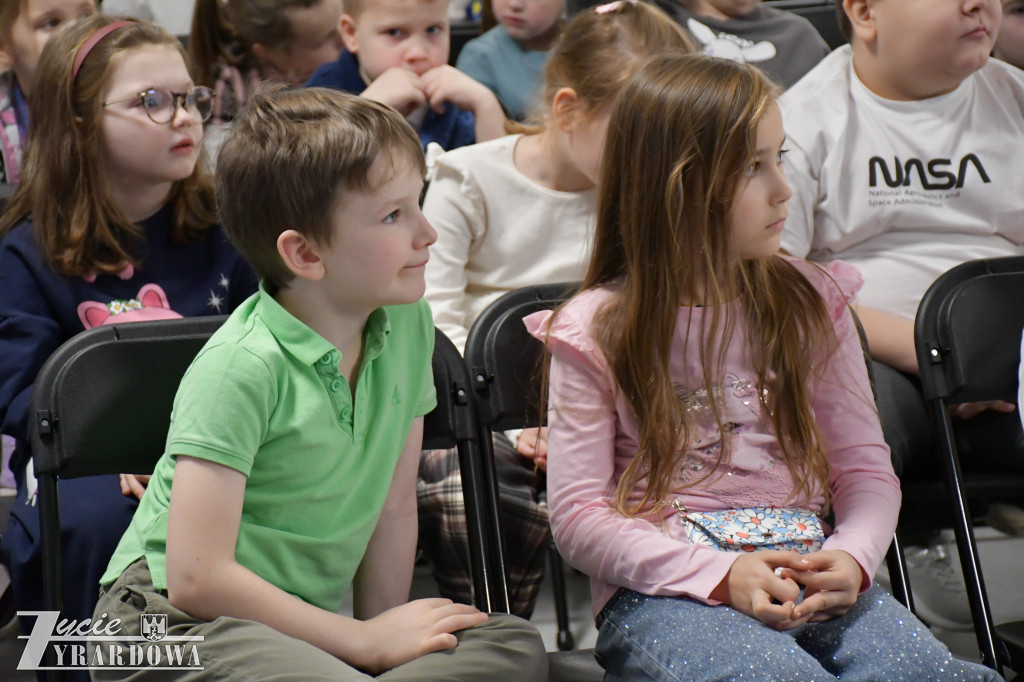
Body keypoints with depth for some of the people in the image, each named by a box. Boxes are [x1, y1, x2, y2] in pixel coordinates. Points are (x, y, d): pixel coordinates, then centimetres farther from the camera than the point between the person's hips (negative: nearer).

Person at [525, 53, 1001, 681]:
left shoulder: (811, 305, 11)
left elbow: (866, 467, 11)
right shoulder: (598, 331, 0)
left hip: (808, 576, 3)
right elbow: (579, 514, -4)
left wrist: (850, 556, -13)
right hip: (663, 592, -3)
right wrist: (720, 575, -17)